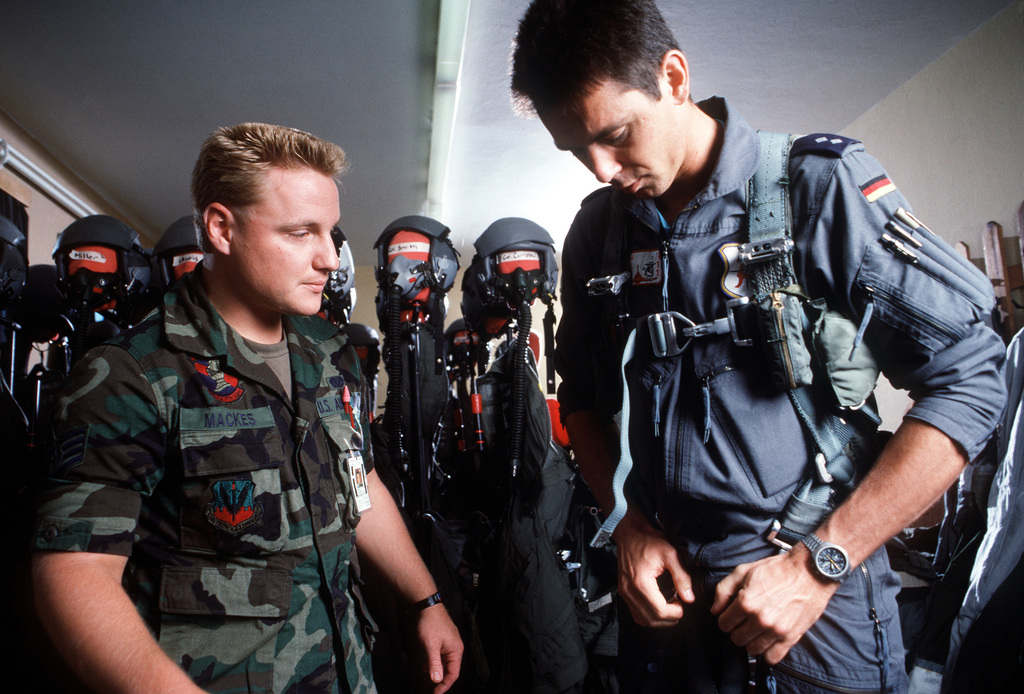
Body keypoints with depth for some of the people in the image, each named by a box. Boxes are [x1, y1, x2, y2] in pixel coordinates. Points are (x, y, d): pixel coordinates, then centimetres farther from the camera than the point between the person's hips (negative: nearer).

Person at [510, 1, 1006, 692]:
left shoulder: (818, 185, -13)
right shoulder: (596, 231, 1)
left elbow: (969, 378, -13)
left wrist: (818, 562, -16)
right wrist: (631, 526, -2)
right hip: (662, 591, 4)